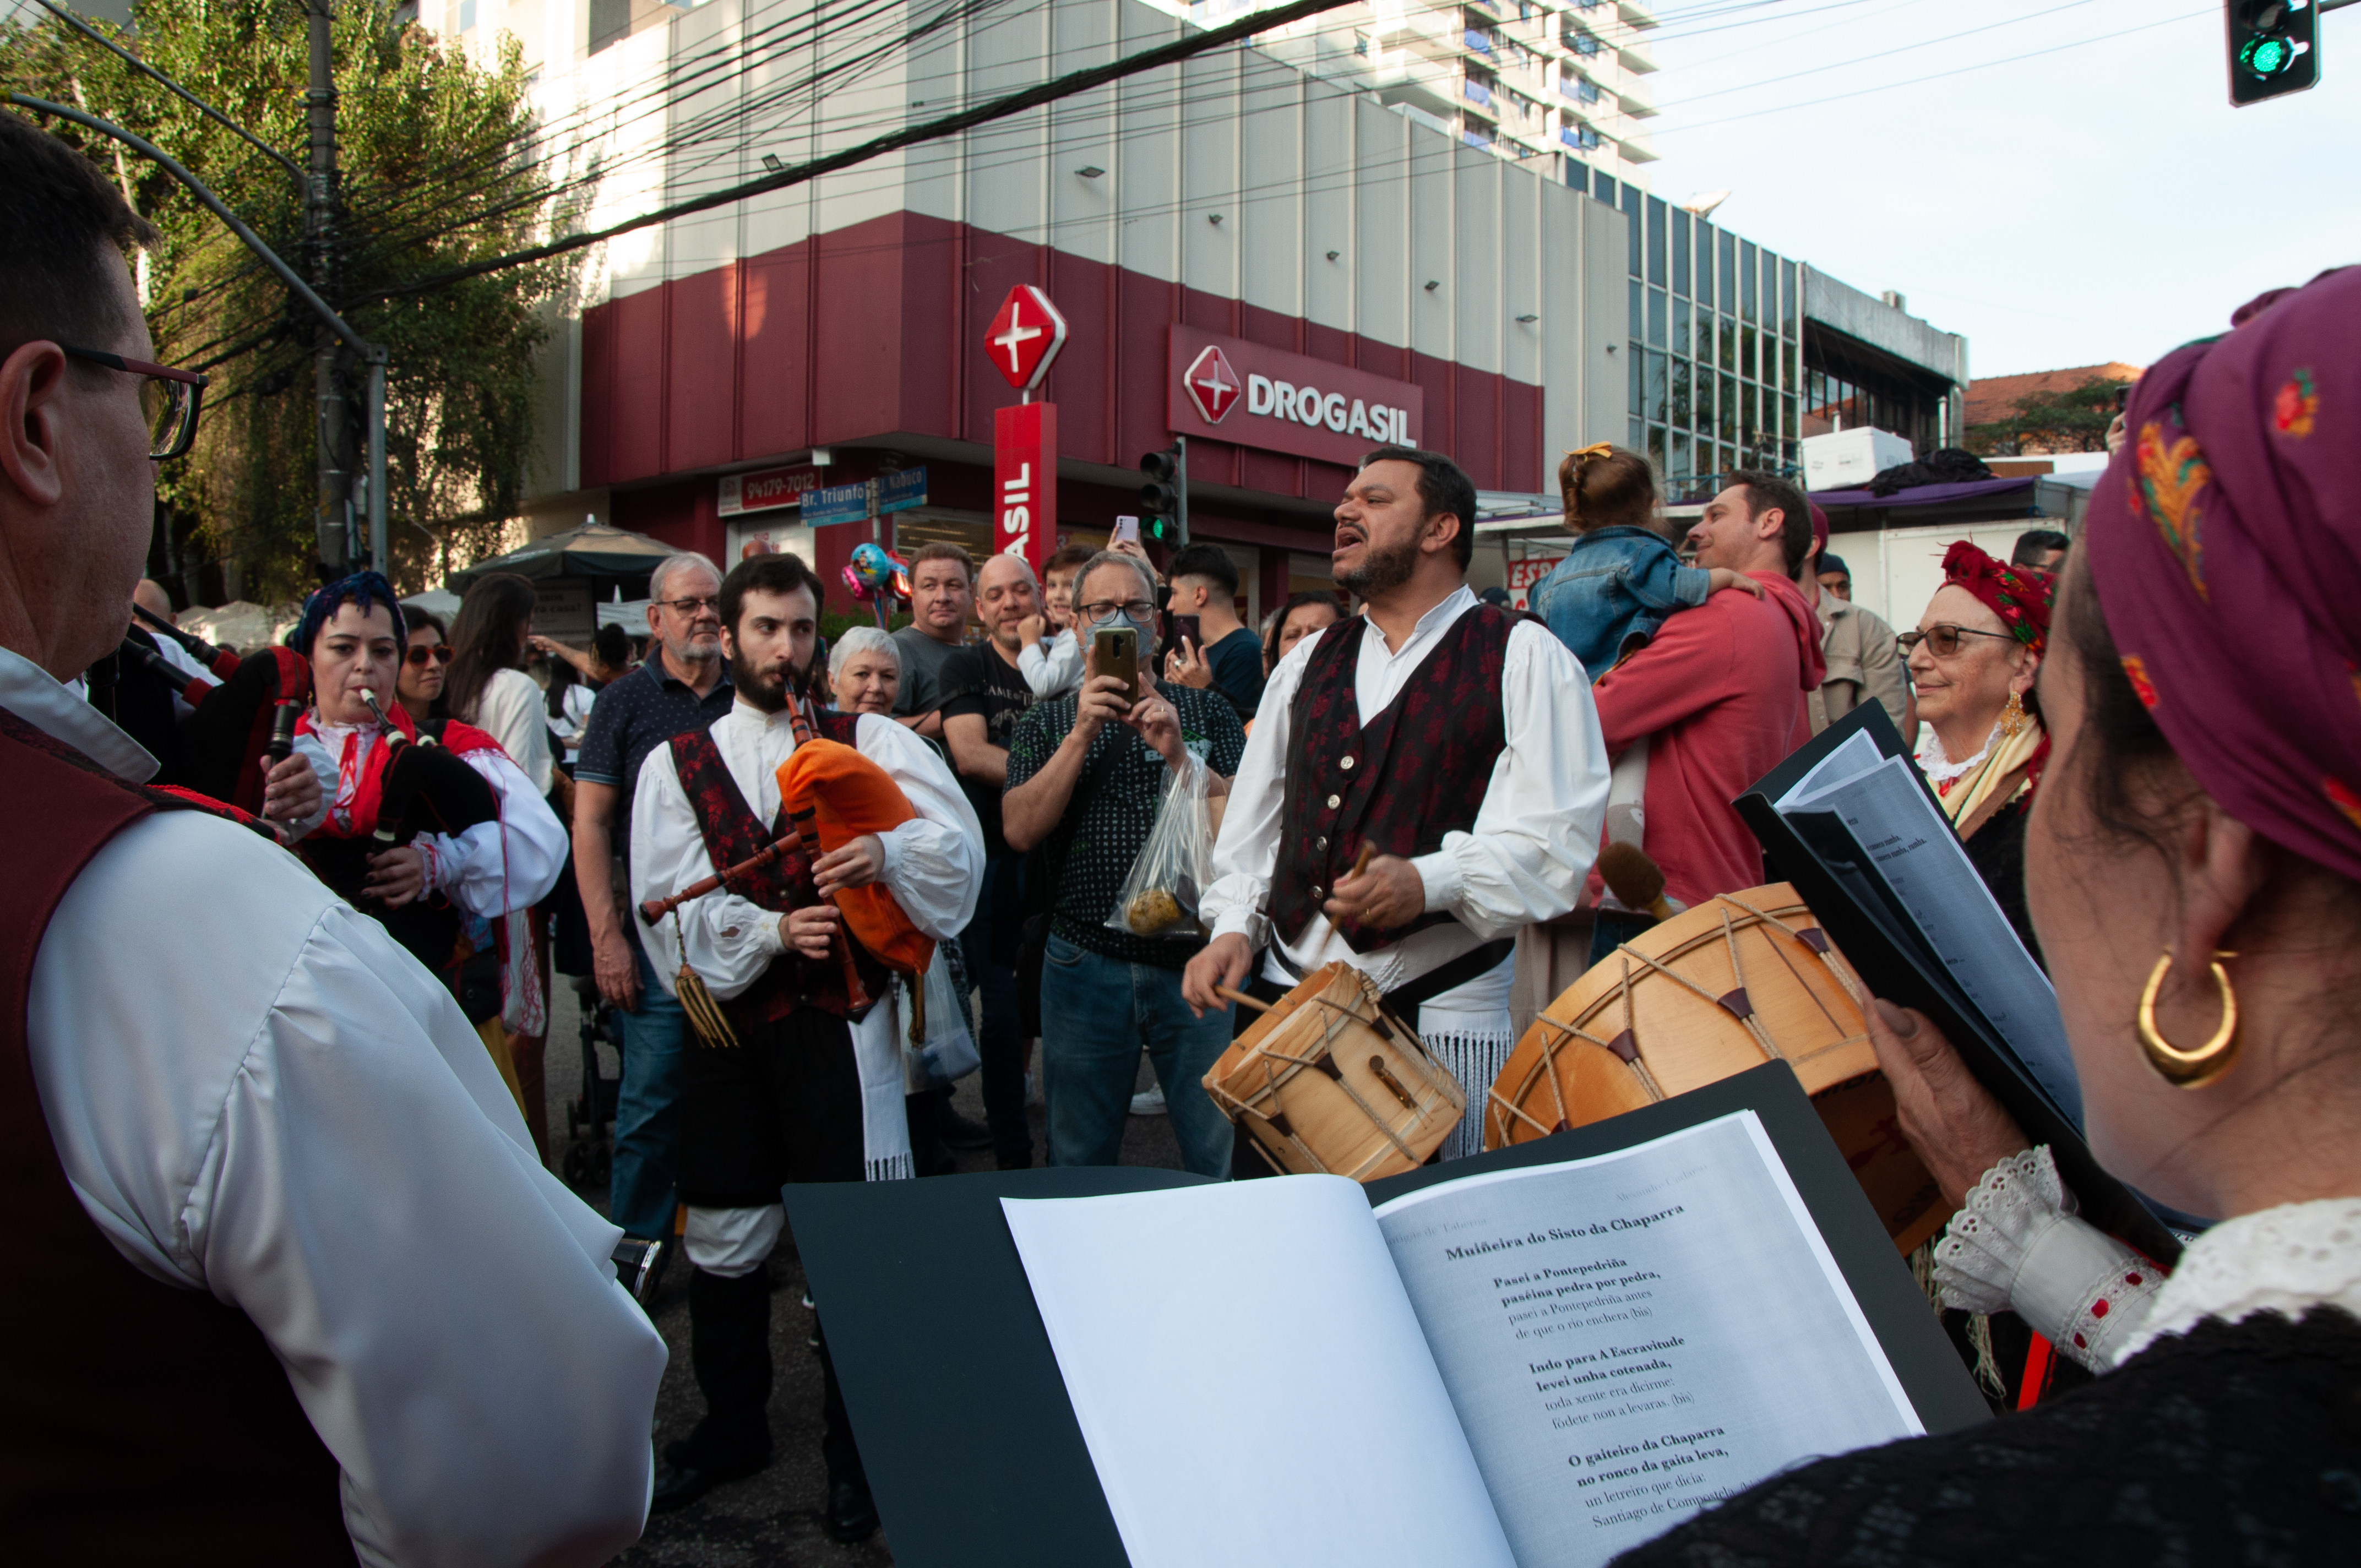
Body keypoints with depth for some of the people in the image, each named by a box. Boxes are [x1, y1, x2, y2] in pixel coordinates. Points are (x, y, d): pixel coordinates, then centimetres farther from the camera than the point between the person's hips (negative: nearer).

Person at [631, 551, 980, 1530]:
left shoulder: (871, 743, 4)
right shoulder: (674, 765, 9)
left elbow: (960, 849, -5)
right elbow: (671, 903, -2)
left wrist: (886, 851, -24)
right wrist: (772, 932, -15)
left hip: (841, 1020, -2)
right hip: (726, 1021, 3)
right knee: (722, 1238, 13)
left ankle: (857, 1450, 18)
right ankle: (733, 1425, 34)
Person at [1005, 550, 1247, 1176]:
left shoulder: (1207, 713, 7)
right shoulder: (1048, 722, 8)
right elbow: (1019, 831, -7)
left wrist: (1179, 755, -17)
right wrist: (1082, 734, -13)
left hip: (1194, 958, 0)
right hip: (1086, 963, 1)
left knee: (1227, 1159, 5)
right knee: (1080, 1164, 13)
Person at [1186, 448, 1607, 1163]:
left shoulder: (1525, 659, -1)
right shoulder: (1307, 663, 18)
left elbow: (1554, 839, -11)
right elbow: (1254, 818, 19)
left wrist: (1430, 882, -26)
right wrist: (1234, 926, 4)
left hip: (1440, 1019, -5)